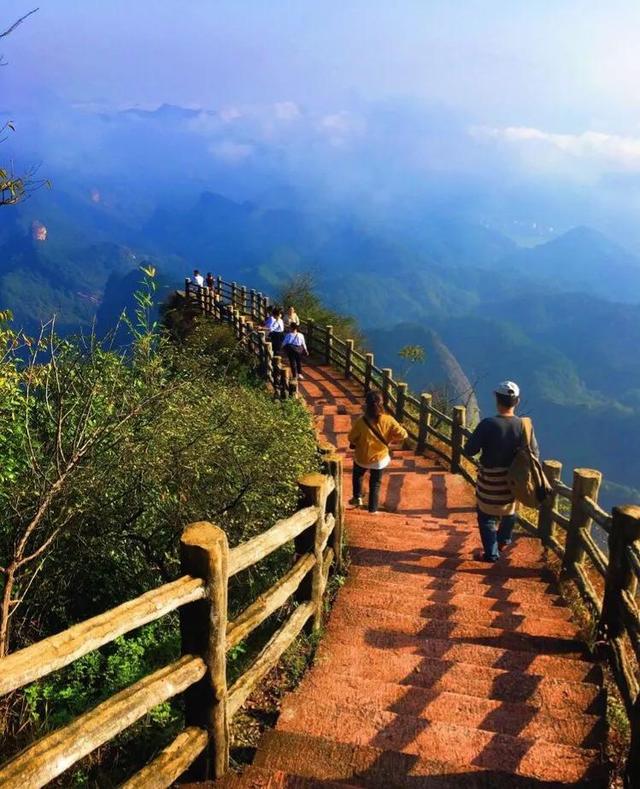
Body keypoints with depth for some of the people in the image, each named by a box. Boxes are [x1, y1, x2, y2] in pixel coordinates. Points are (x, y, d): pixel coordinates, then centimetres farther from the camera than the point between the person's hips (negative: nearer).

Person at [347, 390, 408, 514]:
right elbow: (402, 434, -17)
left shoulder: (361, 421, -22)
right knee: (375, 483, 20)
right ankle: (373, 508, 26)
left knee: (357, 476, 32)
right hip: (380, 458, 1)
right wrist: (390, 439, 0)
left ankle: (357, 497, 33)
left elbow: (351, 438, -11)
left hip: (362, 457, 0)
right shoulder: (387, 420, -19)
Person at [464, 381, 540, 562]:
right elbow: (534, 454, -7)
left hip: (490, 481, -4)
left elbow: (469, 451, -19)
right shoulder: (524, 426, -14)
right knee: (508, 510, 29)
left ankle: (491, 553, 17)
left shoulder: (488, 424, -24)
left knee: (487, 516, 15)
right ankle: (504, 541, 49)